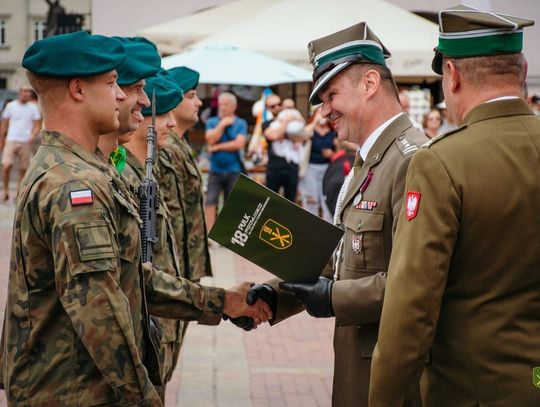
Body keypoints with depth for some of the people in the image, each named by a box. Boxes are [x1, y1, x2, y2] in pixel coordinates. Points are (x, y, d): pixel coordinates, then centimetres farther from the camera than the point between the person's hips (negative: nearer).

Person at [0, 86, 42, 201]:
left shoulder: (33, 108, 5)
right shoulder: (10, 106, 6)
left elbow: (37, 125, 5)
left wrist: (33, 135, -15)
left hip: (26, 143, 0)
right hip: (11, 141, 0)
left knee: (23, 169, 1)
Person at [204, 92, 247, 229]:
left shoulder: (241, 123, 1)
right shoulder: (212, 122, 6)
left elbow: (239, 144, -11)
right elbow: (211, 139, -9)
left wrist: (217, 147, -9)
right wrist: (222, 124, -9)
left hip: (234, 170, -1)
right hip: (215, 170, 1)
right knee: (210, 202, -10)